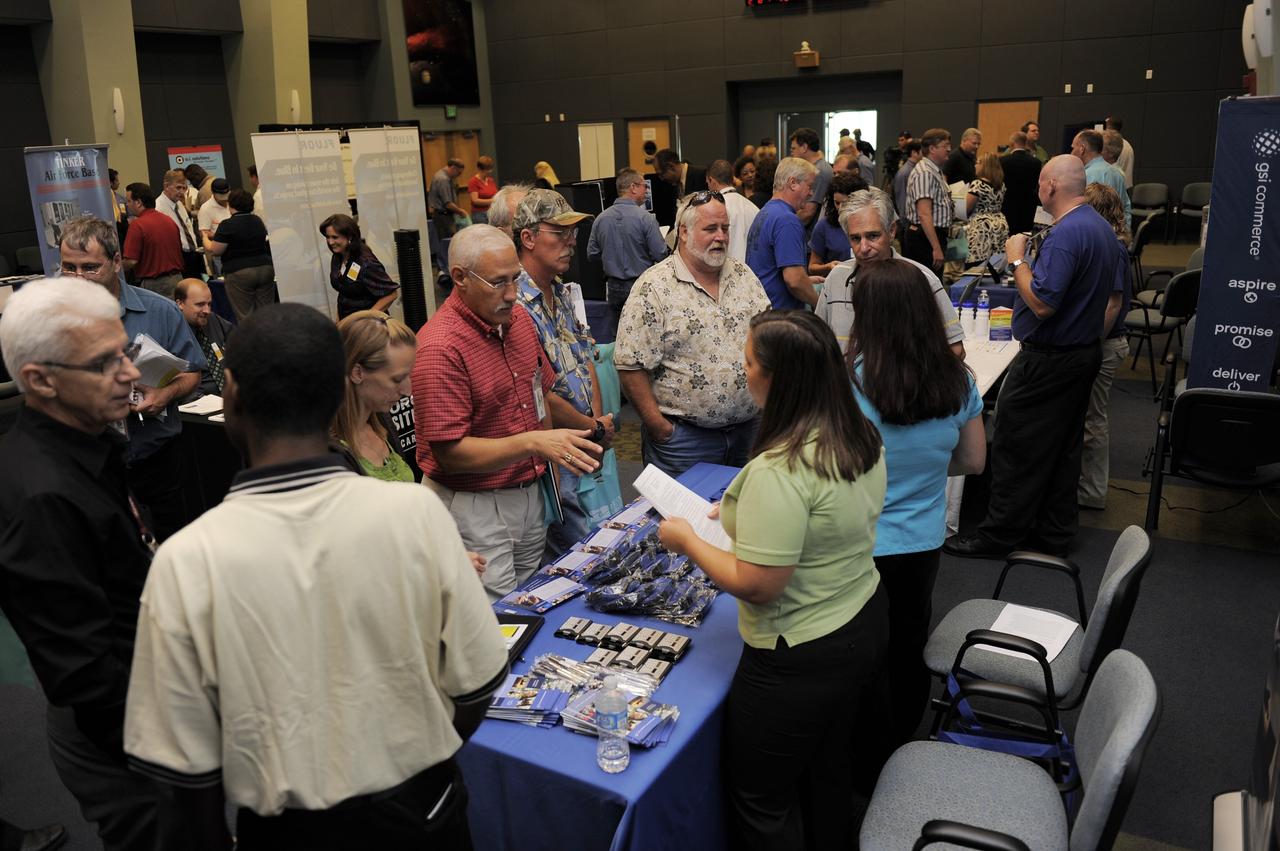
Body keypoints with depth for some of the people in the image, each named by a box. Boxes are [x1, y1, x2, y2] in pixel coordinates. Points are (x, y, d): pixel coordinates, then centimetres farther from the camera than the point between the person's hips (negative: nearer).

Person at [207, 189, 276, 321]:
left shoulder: (227, 225, -8)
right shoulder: (258, 221, 11)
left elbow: (214, 251, -8)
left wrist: (205, 238, 14)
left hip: (239, 273, -5)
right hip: (265, 269, 5)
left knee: (244, 316, -2)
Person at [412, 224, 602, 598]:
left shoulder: (518, 318, 4)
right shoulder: (439, 348, -21)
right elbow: (451, 453, -23)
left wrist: (551, 459, 14)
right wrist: (535, 442, -30)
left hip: (530, 494, 7)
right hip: (474, 507, -7)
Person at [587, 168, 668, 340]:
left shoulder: (600, 219, -2)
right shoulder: (645, 218, -15)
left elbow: (592, 253, 6)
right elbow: (661, 255, -14)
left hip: (614, 286, 4)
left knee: (612, 336, 12)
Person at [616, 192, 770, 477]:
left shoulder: (744, 275, 9)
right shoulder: (654, 288, -10)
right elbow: (631, 366, -14)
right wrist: (660, 428, -14)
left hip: (748, 429, 5)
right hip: (682, 436, -5)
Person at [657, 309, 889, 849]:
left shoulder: (777, 471, -31)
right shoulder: (862, 438, -3)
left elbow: (756, 586, -27)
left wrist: (687, 541, -12)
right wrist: (741, 515, 11)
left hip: (802, 658, -9)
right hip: (866, 623, 9)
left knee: (760, 796, 14)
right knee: (829, 772, 28)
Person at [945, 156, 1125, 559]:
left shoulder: (1064, 235, -22)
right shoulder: (1103, 228, 10)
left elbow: (1042, 304, -27)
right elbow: (1115, 299, 17)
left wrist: (1017, 261, -16)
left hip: (1047, 360, -10)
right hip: (1086, 355, 10)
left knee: (1016, 448, -1)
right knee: (1063, 448, 15)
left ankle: (1000, 535, 7)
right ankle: (1054, 533, 23)